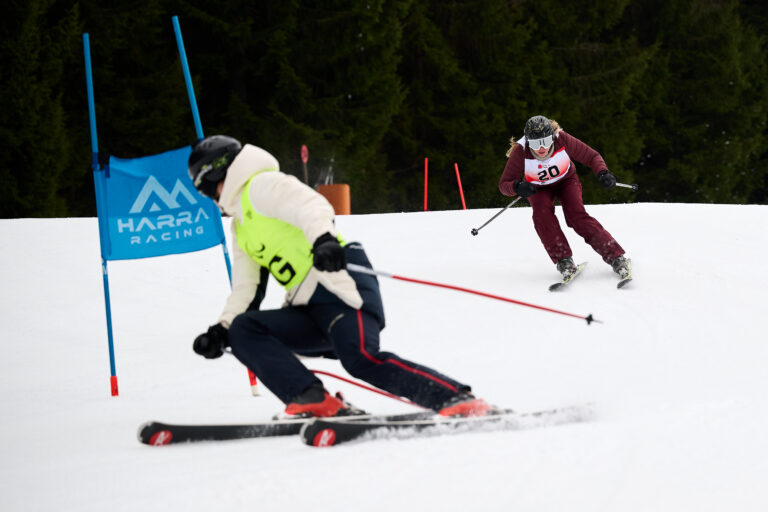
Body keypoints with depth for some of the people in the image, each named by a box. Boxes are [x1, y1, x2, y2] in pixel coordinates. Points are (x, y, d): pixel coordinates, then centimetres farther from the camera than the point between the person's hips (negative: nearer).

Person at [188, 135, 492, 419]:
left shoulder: (261, 185, 3)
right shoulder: (240, 227, 30)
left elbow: (310, 205, -16)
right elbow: (245, 290, 29)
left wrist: (323, 239, -37)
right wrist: (221, 330, 14)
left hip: (340, 287, -9)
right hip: (307, 309, 9)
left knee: (361, 360, -30)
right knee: (242, 330, -9)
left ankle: (460, 402, -28)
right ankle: (313, 401, -23)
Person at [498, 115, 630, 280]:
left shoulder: (562, 140, -32)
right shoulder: (520, 152, -32)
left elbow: (592, 156, -18)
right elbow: (504, 184, -25)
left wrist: (603, 173, -37)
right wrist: (518, 187, -47)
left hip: (566, 181, -1)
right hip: (539, 189, 1)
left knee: (577, 216, -22)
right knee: (542, 212, -29)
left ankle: (616, 258, -21)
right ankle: (563, 261, -25)